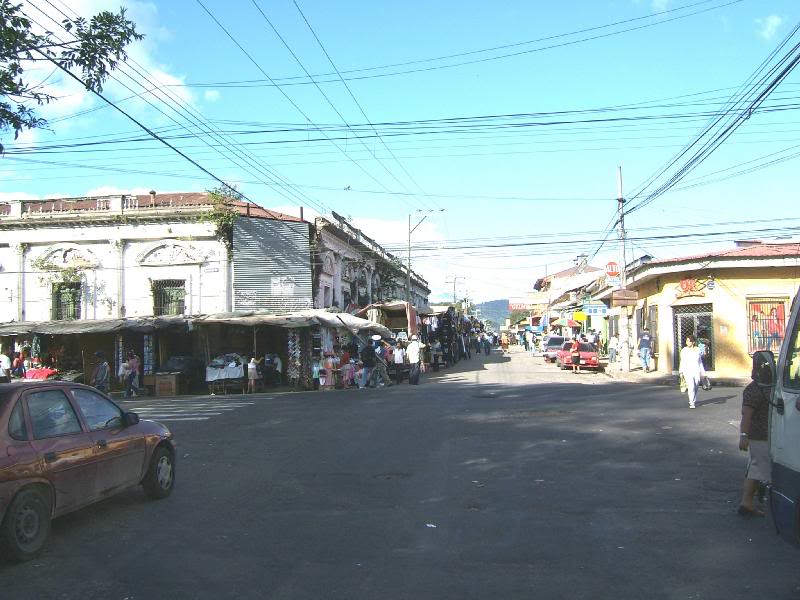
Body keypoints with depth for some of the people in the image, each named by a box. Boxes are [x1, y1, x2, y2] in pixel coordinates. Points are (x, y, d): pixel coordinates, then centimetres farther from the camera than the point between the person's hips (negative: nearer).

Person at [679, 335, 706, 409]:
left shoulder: (697, 350, 6)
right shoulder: (684, 350, -2)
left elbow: (700, 361, 13)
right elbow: (682, 362, -1)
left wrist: (702, 372, 12)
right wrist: (681, 372, -7)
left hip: (697, 371, 3)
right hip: (688, 371, -3)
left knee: (695, 388, 9)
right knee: (691, 387, -14)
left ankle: (693, 401, 29)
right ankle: (691, 403, -8)